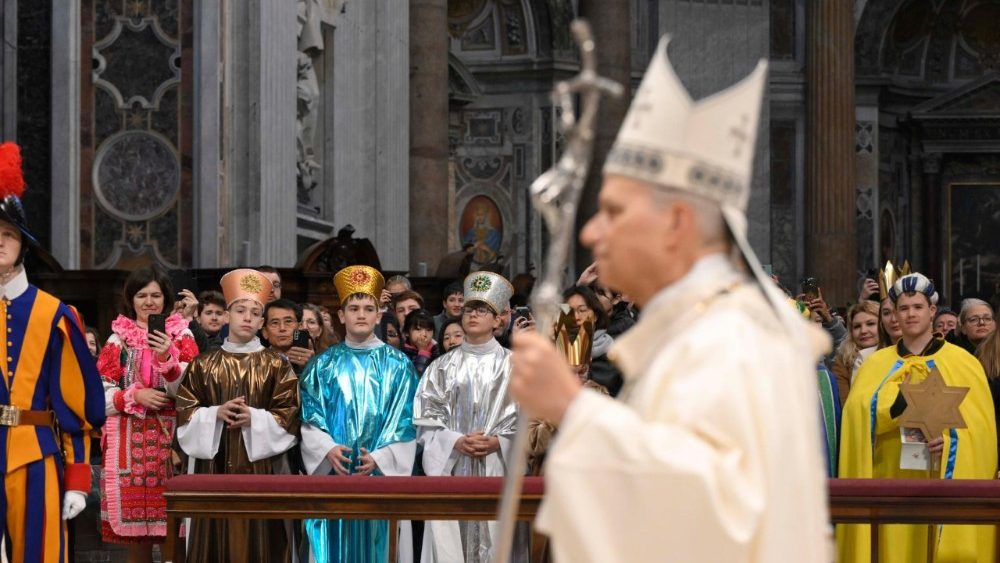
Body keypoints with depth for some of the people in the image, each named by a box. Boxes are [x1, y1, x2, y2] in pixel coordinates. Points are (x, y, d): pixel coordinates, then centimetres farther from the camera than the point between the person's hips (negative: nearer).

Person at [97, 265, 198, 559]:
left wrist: (167, 359, -18)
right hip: (129, 445, 1)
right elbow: (99, 396, 3)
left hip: (170, 443, -1)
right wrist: (135, 396, -13)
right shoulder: (118, 339, 7)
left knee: (172, 533, -5)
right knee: (134, 535, 1)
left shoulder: (181, 335, 6)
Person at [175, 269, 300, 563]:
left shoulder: (277, 365, 4)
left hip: (261, 468, -1)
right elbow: (185, 413, 4)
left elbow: (290, 416, -1)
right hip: (214, 467, 1)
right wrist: (216, 413, -13)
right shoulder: (203, 364, 8)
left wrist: (254, 418, -16)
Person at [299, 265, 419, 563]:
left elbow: (406, 419, -1)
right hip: (333, 474, 1)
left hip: (382, 475, -1)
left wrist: (379, 458, -14)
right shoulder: (323, 365, 9)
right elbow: (309, 418, 3)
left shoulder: (398, 365, 5)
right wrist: (328, 450, -15)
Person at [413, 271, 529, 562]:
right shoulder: (442, 367, 12)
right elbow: (425, 420, 5)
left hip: (499, 470, -1)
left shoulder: (514, 365, 9)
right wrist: (455, 442, -11)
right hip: (450, 470, 1)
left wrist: (497, 442, -12)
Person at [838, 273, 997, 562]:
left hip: (944, 485, -1)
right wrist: (904, 401, -23)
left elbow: (981, 425, -1)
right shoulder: (877, 364, 11)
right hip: (894, 483, 2)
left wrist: (951, 440, -22)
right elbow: (858, 413, -6)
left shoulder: (962, 362, 5)